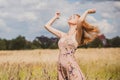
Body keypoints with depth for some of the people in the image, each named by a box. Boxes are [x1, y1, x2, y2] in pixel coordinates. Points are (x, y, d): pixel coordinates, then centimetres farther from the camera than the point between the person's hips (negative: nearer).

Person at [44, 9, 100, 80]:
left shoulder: (77, 35, 0)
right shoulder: (63, 35, 16)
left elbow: (81, 20, -20)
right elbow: (47, 26, 25)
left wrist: (87, 11, -2)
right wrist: (56, 17, 34)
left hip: (72, 67, -6)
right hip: (61, 68, 6)